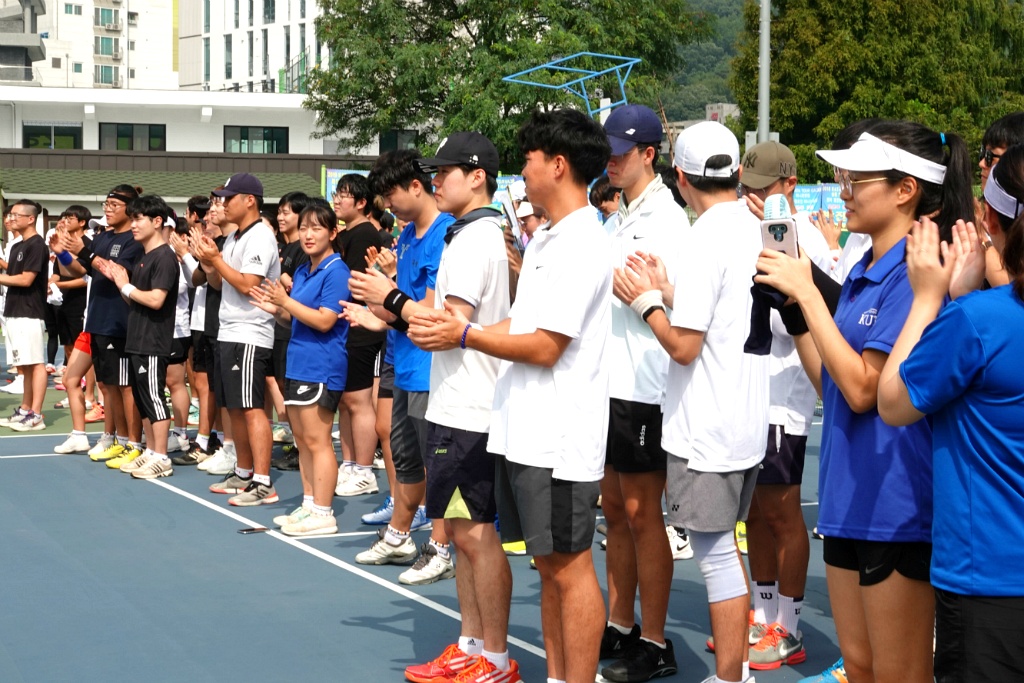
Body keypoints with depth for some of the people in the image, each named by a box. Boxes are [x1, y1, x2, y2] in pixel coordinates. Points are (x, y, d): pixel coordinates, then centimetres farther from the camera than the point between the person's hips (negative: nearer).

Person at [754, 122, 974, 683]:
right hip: (849, 499, 9)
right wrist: (792, 306, 5)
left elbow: (863, 389, -20)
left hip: (897, 506, -9)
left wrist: (807, 294, -16)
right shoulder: (863, 272, 12)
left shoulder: (914, 274, -17)